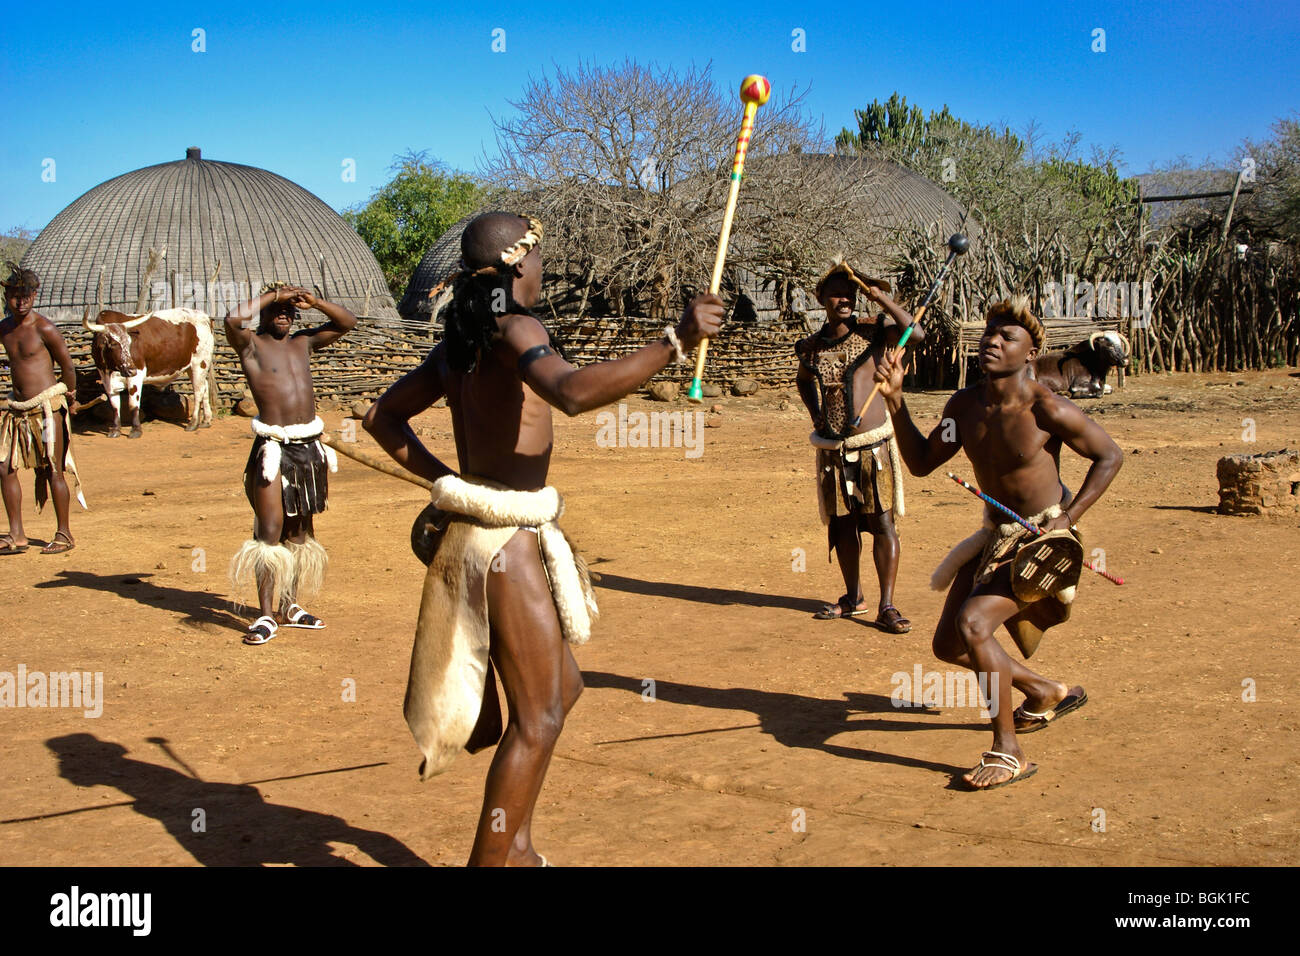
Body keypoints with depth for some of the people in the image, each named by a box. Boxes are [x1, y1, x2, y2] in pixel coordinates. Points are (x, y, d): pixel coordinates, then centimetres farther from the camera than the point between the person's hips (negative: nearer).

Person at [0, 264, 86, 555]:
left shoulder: (45, 329, -11)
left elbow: (68, 367, -2)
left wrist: (71, 400, 9)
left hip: (46, 407, -6)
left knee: (52, 471, -2)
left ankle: (64, 535, 9)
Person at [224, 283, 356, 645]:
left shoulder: (303, 342, 14)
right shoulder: (252, 344, -1)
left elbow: (347, 322, 15)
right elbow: (233, 320, -21)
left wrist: (312, 300, 1)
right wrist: (272, 295, -12)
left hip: (309, 446, 6)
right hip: (273, 448, -6)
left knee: (299, 531, 12)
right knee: (269, 531, -8)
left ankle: (289, 606, 21)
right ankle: (267, 615, -3)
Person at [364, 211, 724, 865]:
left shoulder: (457, 345, 11)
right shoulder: (514, 330, -15)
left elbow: (384, 417, 20)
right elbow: (574, 392, -36)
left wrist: (445, 480, 14)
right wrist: (675, 341, -33)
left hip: (476, 533, 10)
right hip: (506, 539, -10)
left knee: (562, 687, 22)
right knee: (539, 715, 0)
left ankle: (513, 844, 30)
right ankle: (492, 859, 8)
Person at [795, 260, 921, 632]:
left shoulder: (871, 331, -2)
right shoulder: (811, 346, 7)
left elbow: (916, 334, -20)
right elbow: (803, 380, 28)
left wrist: (882, 298, -18)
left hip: (871, 445, -3)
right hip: (831, 450, 4)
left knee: (882, 522, -7)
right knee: (842, 525, 10)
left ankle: (886, 607, -3)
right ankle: (854, 598, 26)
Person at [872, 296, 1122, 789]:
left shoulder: (1047, 410, -21)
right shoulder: (964, 406, -3)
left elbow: (1110, 455, -9)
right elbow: (921, 462, 5)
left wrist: (1068, 518, -17)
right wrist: (895, 400, -7)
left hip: (1044, 540, -8)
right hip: (995, 535, 8)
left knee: (973, 623, -26)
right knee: (947, 645, 10)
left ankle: (1008, 752, -13)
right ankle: (1047, 691, 35)